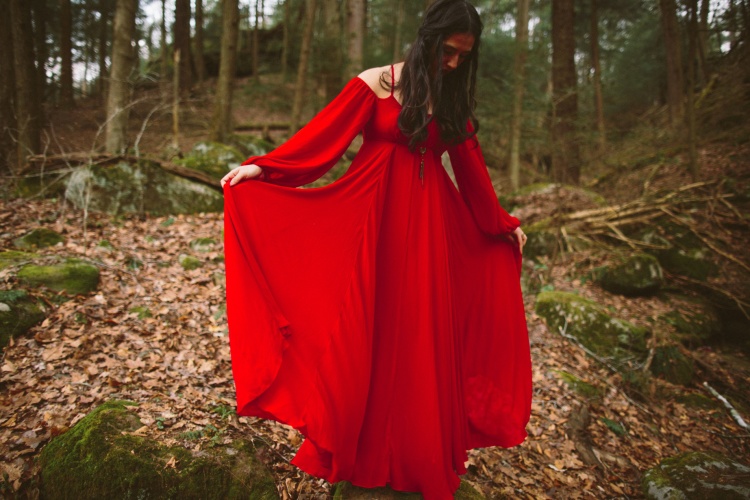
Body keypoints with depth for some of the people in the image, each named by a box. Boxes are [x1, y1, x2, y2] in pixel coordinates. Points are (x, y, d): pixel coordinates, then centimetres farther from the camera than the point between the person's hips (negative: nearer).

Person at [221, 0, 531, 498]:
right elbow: (324, 136, -6)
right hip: (374, 216, -3)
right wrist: (264, 167, -13)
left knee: (424, 336, 6)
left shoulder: (454, 98, 10)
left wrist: (502, 222, 23)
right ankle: (356, 447, 22)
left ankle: (424, 453, 25)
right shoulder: (377, 83, -2)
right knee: (365, 330, 2)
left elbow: (471, 166, 17)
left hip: (431, 224, 4)